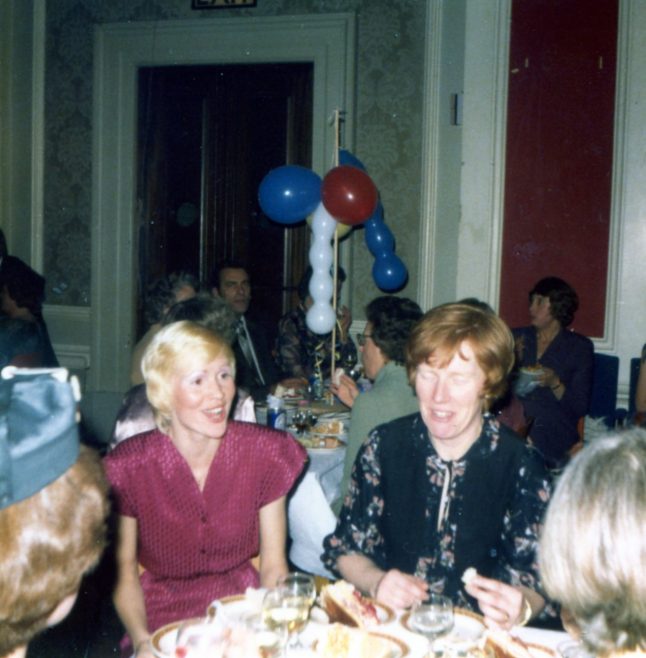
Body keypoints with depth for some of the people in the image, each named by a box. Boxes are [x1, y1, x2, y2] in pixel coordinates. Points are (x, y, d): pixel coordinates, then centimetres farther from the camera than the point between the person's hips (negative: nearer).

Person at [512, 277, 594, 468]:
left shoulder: (580, 346, 5)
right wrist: (515, 362, -2)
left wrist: (554, 383, -14)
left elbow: (580, 408, 2)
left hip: (554, 436, -2)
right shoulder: (518, 337, 12)